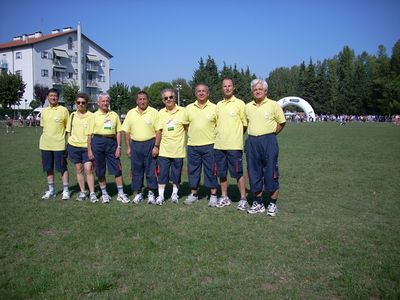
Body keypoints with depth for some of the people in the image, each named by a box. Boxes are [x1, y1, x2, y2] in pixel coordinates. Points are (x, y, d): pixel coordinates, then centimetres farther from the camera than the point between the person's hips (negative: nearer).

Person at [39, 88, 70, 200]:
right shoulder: (44, 111, 9)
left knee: (63, 168, 1)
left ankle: (66, 191, 11)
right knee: (48, 168, 11)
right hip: (45, 145, 5)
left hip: (59, 145, -4)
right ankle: (51, 190, 23)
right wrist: (45, 140, 11)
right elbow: (43, 126, 17)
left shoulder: (63, 110, -3)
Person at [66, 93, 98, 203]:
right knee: (79, 170, 9)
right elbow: (68, 131, 13)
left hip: (87, 147, -3)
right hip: (74, 146, 3)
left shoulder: (91, 116, -3)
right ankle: (82, 192, 19)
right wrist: (69, 145, 8)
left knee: (88, 169, -8)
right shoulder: (72, 115, 7)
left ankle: (92, 193, 0)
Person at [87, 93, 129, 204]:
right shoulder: (94, 116, 3)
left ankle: (121, 194, 10)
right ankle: (104, 194, 20)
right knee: (100, 171, 5)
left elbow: (118, 132, 7)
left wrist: (119, 147, -2)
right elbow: (90, 134, 2)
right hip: (98, 142, -1)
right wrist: (89, 150, -3)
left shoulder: (114, 115, 8)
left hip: (111, 142, 1)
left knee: (117, 169, 0)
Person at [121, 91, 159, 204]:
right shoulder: (131, 113, 7)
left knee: (151, 170, 3)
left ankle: (151, 193, 16)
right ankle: (137, 193, 20)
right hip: (135, 145, 3)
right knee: (136, 170, 8)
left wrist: (156, 146, -11)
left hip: (150, 144, -3)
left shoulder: (154, 112, -2)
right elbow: (127, 132, 9)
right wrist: (128, 147, 5)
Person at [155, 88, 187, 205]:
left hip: (178, 149, -1)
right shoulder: (161, 113, 4)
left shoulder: (182, 111, -3)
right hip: (164, 149, 1)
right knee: (162, 173, 4)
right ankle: (160, 195, 14)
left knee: (176, 173, 9)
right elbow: (159, 130, 6)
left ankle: (175, 194, 25)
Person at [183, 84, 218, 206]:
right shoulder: (189, 108, 8)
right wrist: (191, 134, 8)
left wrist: (215, 136, -4)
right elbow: (186, 124, 18)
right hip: (192, 145, 3)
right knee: (193, 170, 9)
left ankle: (213, 195, 13)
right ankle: (194, 194, 22)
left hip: (209, 145, -3)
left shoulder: (214, 108, 0)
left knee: (211, 170, 3)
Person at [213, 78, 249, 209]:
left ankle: (243, 199, 10)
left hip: (234, 145, -5)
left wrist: (236, 135, 2)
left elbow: (245, 123, -1)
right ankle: (224, 198, 23)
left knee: (238, 173, -1)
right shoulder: (218, 105, 13)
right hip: (219, 144, 5)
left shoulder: (239, 103, -2)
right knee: (221, 173, 11)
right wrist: (218, 135, 9)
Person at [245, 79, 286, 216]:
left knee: (271, 173, -1)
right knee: (254, 173, 8)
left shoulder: (273, 105, -1)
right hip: (252, 142, 4)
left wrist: (270, 135, 4)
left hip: (268, 142, -4)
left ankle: (272, 204, 11)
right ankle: (258, 203, 20)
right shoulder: (248, 107, 10)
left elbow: (281, 122, 4)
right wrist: (253, 136, 11)